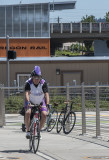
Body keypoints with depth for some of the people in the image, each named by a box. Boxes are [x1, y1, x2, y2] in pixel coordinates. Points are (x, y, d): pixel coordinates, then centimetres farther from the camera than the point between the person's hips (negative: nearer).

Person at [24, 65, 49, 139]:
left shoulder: (43, 83, -20)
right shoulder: (28, 83, -21)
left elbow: (46, 94, -28)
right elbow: (27, 93, -33)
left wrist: (47, 104, -43)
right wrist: (28, 102, -50)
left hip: (41, 102, 1)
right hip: (31, 102, -1)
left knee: (44, 114, -21)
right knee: (28, 113, -28)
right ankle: (28, 130, -12)